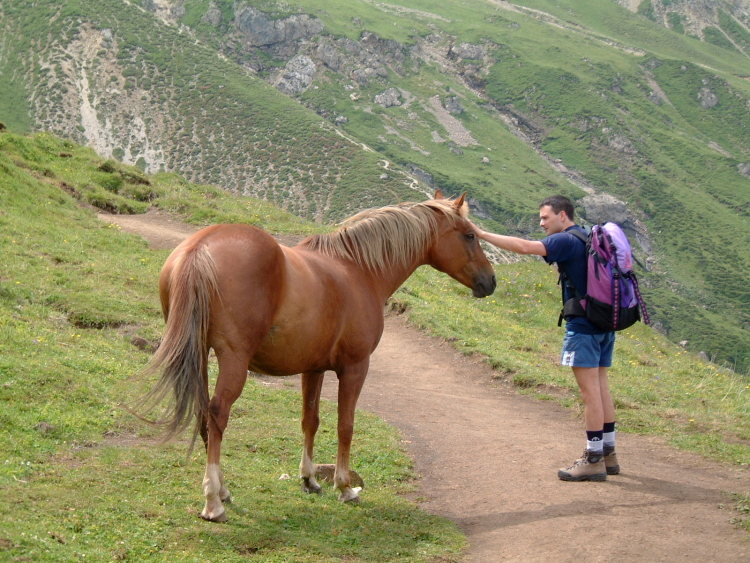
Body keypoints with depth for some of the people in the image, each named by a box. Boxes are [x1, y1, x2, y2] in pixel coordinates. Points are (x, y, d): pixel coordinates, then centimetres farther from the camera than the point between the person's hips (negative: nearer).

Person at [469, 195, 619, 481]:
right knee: (600, 387, 14)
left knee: (590, 391, -6)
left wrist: (482, 234, -24)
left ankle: (593, 460, -3)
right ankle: (608, 454, 19)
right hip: (605, 323, 9)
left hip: (583, 325, -9)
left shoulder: (566, 241, -12)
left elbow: (525, 247, -24)